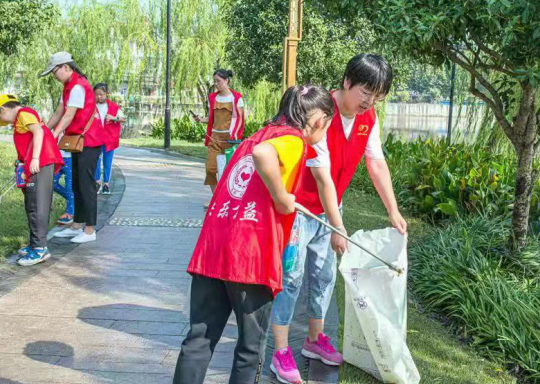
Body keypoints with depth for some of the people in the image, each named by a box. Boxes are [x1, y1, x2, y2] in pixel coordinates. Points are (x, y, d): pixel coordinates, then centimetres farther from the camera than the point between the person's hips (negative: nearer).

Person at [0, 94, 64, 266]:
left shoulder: (23, 113, -4)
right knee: (32, 205, 13)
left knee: (37, 205, -14)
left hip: (41, 162, -11)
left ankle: (40, 248, -16)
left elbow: (38, 131, -18)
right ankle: (36, 244, 18)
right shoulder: (21, 116, 27)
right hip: (38, 163, 11)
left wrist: (35, 158, -23)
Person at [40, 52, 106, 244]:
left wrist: (53, 137, -22)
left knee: (86, 185, -6)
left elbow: (68, 117, -22)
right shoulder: (69, 86, 15)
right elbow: (58, 113, 14)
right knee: (77, 184, 14)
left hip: (89, 141, -10)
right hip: (78, 141, 10)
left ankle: (90, 230, 0)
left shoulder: (78, 86, -18)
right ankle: (77, 226, 23)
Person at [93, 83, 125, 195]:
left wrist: (114, 118, -17)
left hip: (109, 138, 0)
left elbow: (123, 118, -1)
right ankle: (98, 182, 8)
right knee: (96, 160, -7)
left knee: (107, 162, 7)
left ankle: (106, 184, 17)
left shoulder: (114, 106, 1)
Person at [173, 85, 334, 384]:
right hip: (251, 255, -7)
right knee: (251, 345, 11)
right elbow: (263, 154, -25)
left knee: (200, 339, 12)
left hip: (212, 248, 7)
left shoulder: (258, 135, 22)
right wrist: (283, 200, -13)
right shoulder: (294, 139, -3)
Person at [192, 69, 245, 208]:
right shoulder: (213, 97, 12)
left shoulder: (236, 97, 0)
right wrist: (201, 120, -3)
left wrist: (235, 134, -15)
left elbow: (240, 118, -1)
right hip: (215, 137, 4)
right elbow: (211, 118, 17)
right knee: (211, 167, -5)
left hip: (230, 137, -4)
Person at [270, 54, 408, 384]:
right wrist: (338, 229, -26)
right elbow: (322, 177, -27)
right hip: (298, 207, -7)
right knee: (291, 277, -3)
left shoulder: (368, 117, -4)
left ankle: (315, 340, 31)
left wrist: (394, 212, 3)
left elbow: (377, 163, 4)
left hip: (328, 207, 8)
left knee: (325, 276, 14)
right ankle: (282, 353, 7)